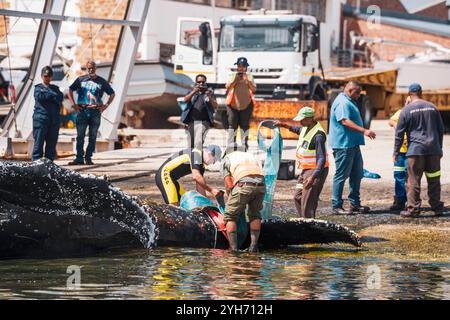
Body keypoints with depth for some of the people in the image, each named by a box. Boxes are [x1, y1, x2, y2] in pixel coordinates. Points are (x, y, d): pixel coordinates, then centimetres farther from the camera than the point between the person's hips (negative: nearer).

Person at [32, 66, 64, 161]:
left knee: (52, 142, 4)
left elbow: (61, 97, -1)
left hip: (54, 119, 4)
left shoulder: (55, 88, 18)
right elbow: (39, 96, -13)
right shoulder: (38, 87, 8)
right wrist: (53, 96, -6)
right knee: (39, 142, -6)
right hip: (40, 118, -4)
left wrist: (46, 93, -8)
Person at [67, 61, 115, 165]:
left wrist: (106, 105, 3)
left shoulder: (101, 81, 9)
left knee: (93, 137, 2)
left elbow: (112, 94, 16)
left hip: (96, 111, 1)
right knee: (80, 136, -4)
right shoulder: (81, 80, 8)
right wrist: (73, 104, 2)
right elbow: (70, 90, 13)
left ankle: (88, 158, 7)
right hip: (82, 110, -1)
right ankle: (79, 158, -4)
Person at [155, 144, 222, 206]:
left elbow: (200, 185, 17)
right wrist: (211, 190, -25)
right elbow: (196, 176, -28)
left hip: (172, 178, 11)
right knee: (174, 205, -18)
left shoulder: (202, 165, 13)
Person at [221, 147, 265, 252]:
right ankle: (254, 245, 16)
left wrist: (230, 199, 26)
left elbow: (228, 185, 12)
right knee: (255, 214, 25)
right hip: (261, 184, 4)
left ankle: (233, 248, -1)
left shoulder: (226, 159, 23)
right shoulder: (249, 155, 35)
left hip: (244, 184, -4)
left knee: (230, 216, 9)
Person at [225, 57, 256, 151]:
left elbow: (254, 89, -1)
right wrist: (235, 80, -13)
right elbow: (227, 87, -1)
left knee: (245, 126, 3)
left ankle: (245, 146, 8)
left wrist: (248, 81, -16)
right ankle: (231, 146, -1)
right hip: (233, 104, 0)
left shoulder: (249, 76, 8)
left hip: (246, 104, 0)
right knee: (232, 125, -2)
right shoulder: (233, 75, 8)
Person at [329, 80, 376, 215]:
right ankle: (337, 206, -3)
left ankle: (355, 204, 21)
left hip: (353, 144, 11)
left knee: (357, 174, 14)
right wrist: (364, 131, -31)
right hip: (343, 145, -11)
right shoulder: (342, 103, -15)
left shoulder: (348, 102, 19)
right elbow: (345, 121, -27)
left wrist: (363, 131, 25)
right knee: (341, 175, -6)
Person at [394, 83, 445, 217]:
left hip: (416, 150, -4)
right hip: (434, 149, 4)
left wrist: (396, 152, 6)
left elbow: (399, 133, -1)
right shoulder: (432, 107, 8)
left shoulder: (406, 110, -4)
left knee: (413, 180, -1)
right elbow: (440, 129, 16)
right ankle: (437, 207, 13)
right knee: (434, 179, 10)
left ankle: (413, 208, -3)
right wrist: (439, 148, 26)